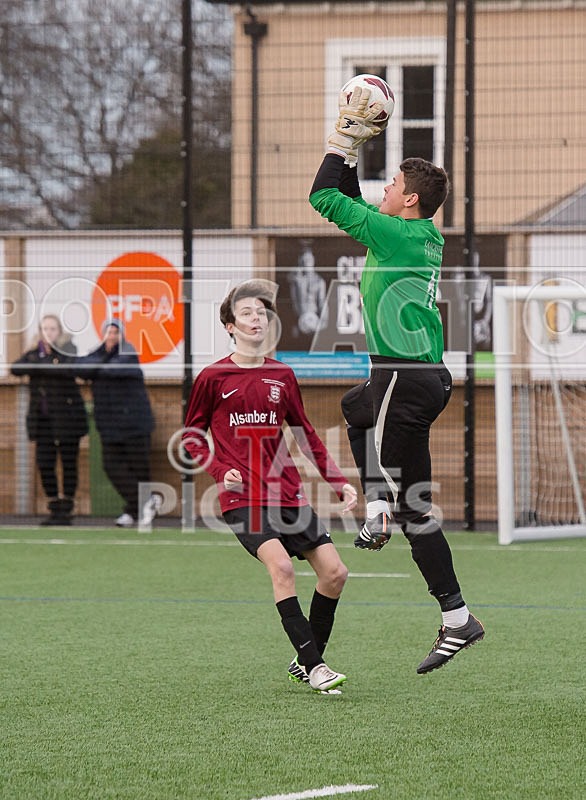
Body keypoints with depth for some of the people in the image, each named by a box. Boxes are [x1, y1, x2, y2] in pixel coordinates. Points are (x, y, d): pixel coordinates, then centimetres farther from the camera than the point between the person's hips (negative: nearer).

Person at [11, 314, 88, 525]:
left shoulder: (68, 350, -2)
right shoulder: (33, 353, 10)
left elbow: (68, 369, -22)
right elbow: (16, 369, -6)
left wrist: (38, 365, -17)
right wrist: (39, 358, -18)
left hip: (66, 418, -4)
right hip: (42, 419, 4)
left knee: (68, 464, -1)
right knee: (44, 464, 2)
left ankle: (66, 511, 6)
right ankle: (54, 511, 12)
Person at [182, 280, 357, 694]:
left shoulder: (283, 376, 11)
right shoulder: (213, 377, 0)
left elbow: (306, 435, 21)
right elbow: (192, 436, 8)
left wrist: (339, 482, 13)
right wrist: (221, 470, -9)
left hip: (288, 495, 5)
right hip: (241, 497, -5)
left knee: (334, 571, -4)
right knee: (280, 564, -26)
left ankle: (306, 664, 11)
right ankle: (313, 665, -24)